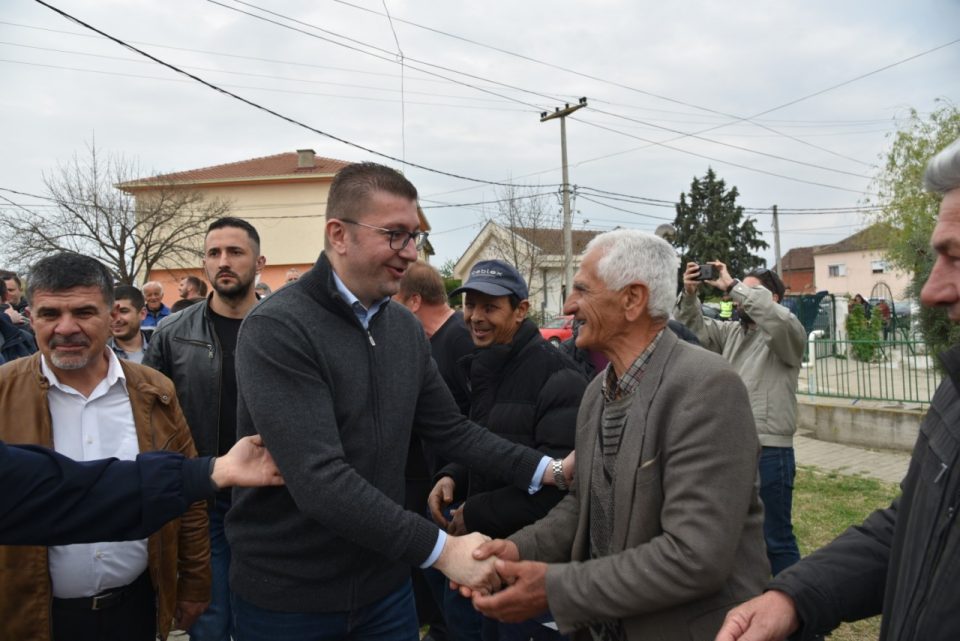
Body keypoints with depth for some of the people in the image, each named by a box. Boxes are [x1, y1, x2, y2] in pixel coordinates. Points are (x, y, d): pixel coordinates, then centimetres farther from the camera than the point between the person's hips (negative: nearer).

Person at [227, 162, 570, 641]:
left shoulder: (406, 327, 2)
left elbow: (451, 431, 6)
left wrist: (545, 470, -6)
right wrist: (440, 549, -28)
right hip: (287, 596, -5)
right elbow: (318, 480, -28)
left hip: (384, 583, 6)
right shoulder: (276, 329, -20)